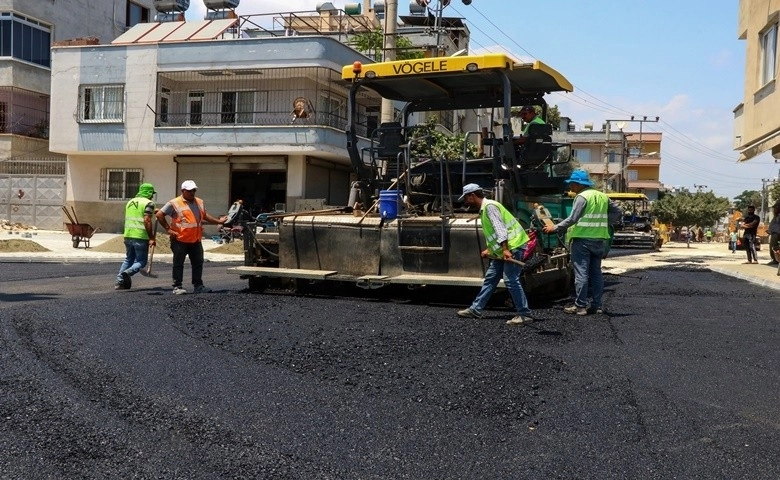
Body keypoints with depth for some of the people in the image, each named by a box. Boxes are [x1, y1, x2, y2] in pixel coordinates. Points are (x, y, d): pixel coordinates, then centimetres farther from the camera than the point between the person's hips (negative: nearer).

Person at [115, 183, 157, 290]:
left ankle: (119, 281, 10)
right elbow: (147, 221, -16)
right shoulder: (148, 203, -7)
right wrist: (151, 238, -15)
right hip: (141, 237, -6)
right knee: (141, 261, 3)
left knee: (128, 259, 18)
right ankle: (128, 273, -22)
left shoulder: (130, 202, 16)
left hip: (128, 236, 7)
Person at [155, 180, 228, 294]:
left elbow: (205, 215, 27)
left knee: (198, 263, 9)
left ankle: (198, 286, 18)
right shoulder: (174, 203, -8)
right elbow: (160, 215, -7)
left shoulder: (199, 202, 12)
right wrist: (168, 229, -10)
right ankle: (177, 286, 9)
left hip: (196, 240, 6)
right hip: (180, 240, -6)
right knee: (178, 264, 1)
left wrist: (218, 221, 18)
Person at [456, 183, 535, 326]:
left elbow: (499, 227, -23)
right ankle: (475, 309, 19)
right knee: (490, 278, 13)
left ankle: (525, 315, -8)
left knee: (510, 280, -13)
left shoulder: (489, 206, -12)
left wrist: (505, 249, -31)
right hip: (502, 250, 11)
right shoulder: (484, 209, 19)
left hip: (513, 246, -11)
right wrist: (489, 249, 19)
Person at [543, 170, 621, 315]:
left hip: (582, 239, -7)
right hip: (600, 239, 7)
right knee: (596, 273, 12)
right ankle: (597, 305, 14)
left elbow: (572, 219, -17)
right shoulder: (602, 197, 13)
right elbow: (617, 212, 16)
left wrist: (555, 228, -10)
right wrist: (604, 223, 13)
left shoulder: (582, 197, -10)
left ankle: (580, 306, -4)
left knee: (581, 273, -4)